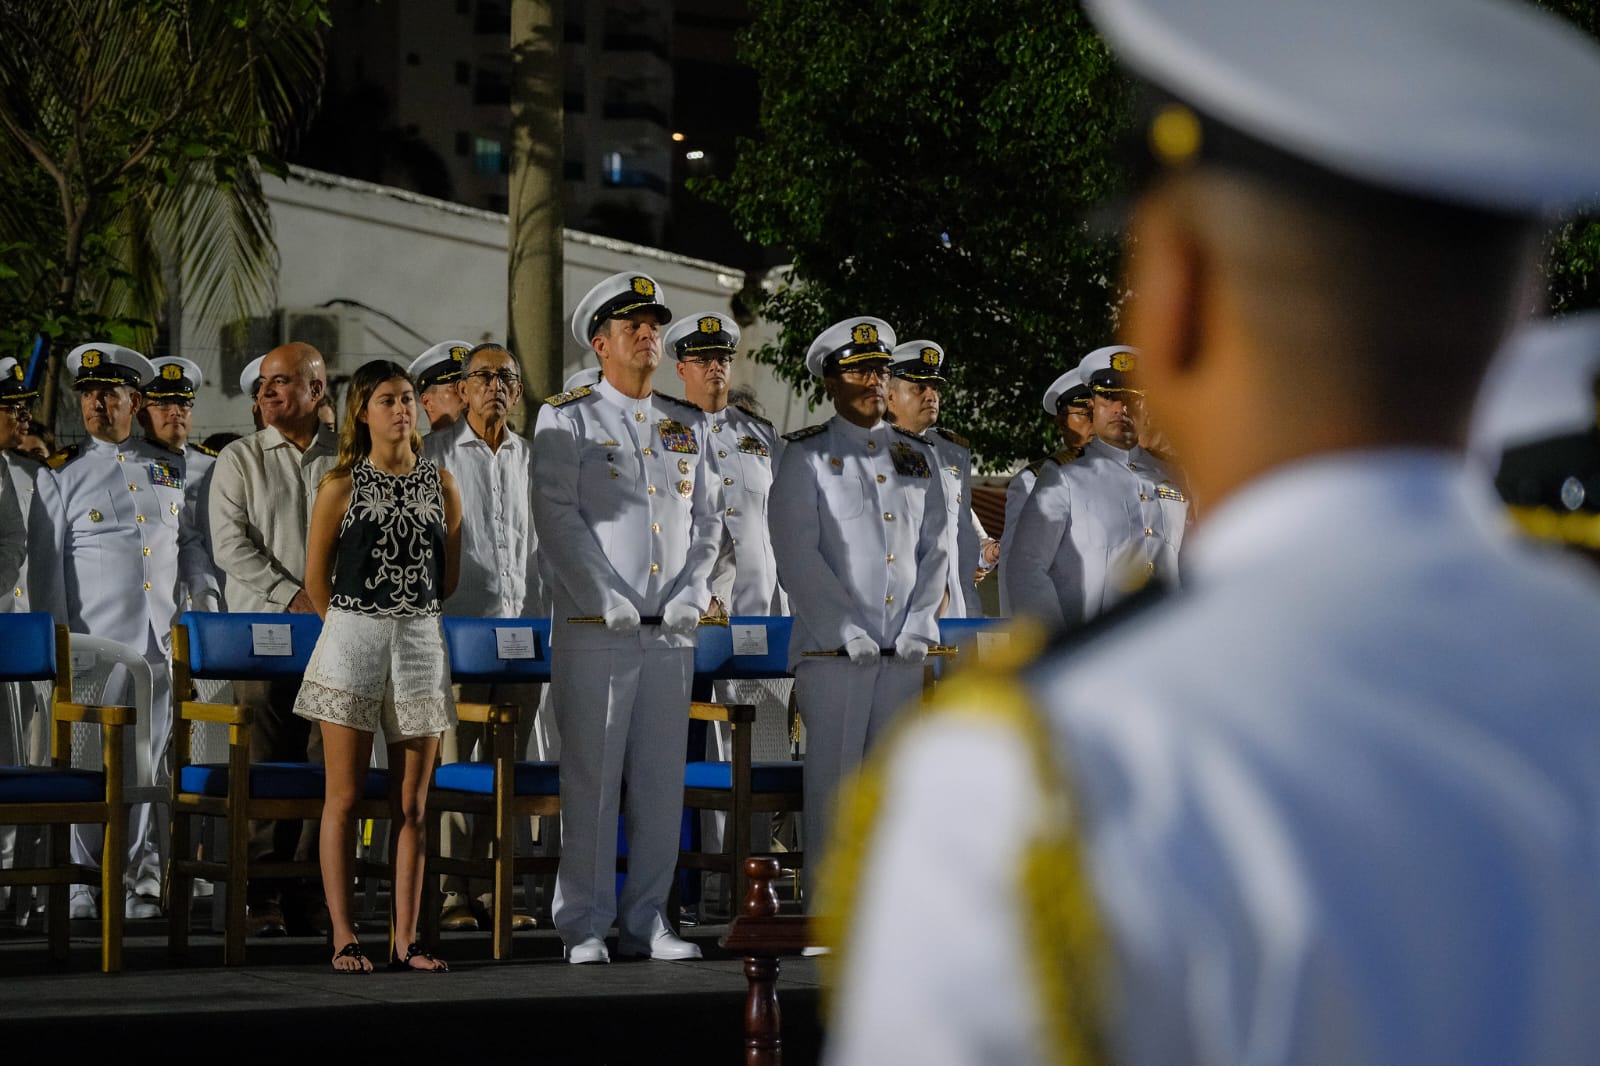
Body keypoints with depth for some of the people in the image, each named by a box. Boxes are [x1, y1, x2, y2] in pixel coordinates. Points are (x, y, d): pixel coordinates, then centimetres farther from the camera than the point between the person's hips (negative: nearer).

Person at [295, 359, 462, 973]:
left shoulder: (440, 484, 6)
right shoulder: (341, 485, -2)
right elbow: (316, 578, 4)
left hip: (421, 642, 3)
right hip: (350, 640, -3)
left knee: (411, 804, 4)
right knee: (345, 798, -1)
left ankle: (405, 942, 7)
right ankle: (344, 939, 2)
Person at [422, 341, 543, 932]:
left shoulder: (533, 461, 14)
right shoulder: (435, 454, 4)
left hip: (523, 631, 4)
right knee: (451, 758, -6)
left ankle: (494, 889, 9)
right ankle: (450, 892, -3)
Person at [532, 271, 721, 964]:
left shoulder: (683, 430, 17)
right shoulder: (567, 419, 1)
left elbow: (707, 520, 14)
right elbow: (558, 517, -8)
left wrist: (690, 596, -3)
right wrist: (607, 603, -15)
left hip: (670, 635, 5)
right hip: (594, 633, -5)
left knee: (662, 782, 5)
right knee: (591, 782, -4)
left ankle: (647, 922, 13)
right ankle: (584, 929, 2)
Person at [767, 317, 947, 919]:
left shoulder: (917, 457, 15)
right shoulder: (807, 457, 1)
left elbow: (935, 551, 14)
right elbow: (797, 558, -6)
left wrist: (919, 627, 0)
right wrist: (848, 632, -12)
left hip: (904, 650, 4)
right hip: (832, 650, -4)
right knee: (832, 781, -4)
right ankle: (824, 911, 0)